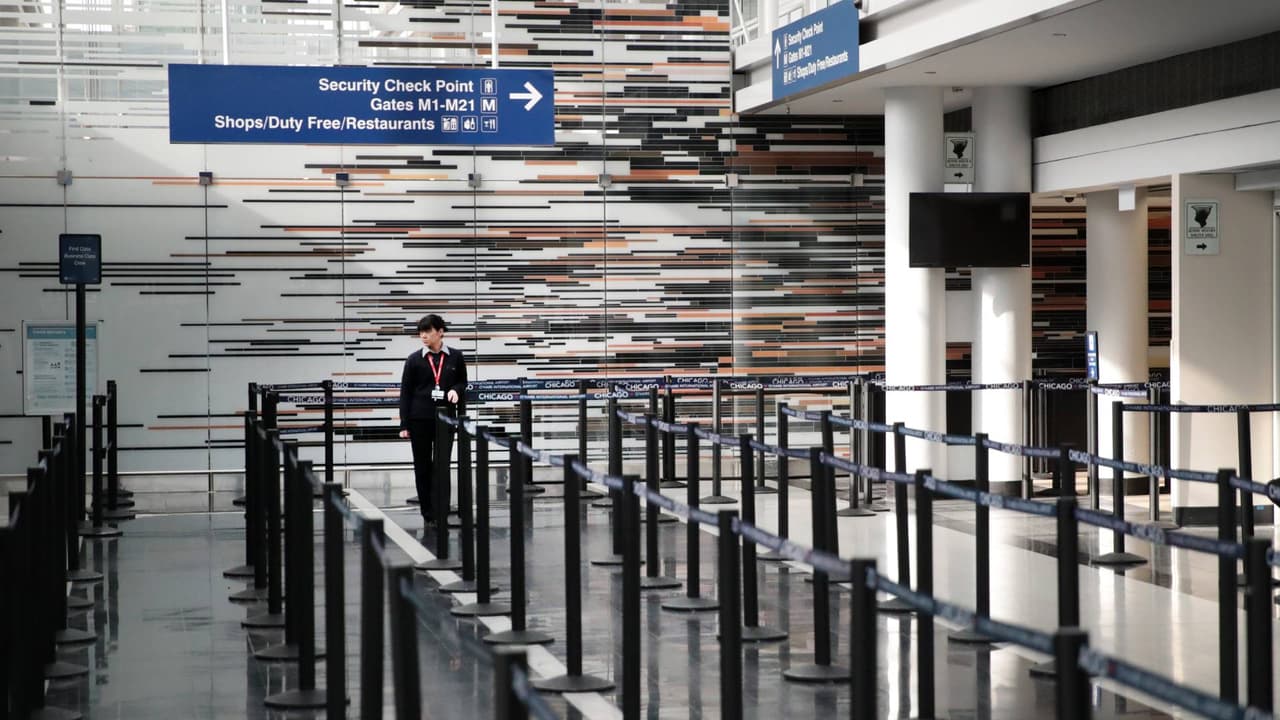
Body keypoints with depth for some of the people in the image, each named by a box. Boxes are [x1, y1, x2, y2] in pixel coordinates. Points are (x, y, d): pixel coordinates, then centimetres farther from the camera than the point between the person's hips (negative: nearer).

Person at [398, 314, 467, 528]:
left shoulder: (455, 357, 2)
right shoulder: (414, 359, 0)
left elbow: (462, 382, 14)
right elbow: (405, 392, 2)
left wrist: (456, 390, -11)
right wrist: (404, 424, -3)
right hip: (419, 418, 0)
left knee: (442, 465, -7)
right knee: (422, 467, 5)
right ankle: (428, 514, 14)